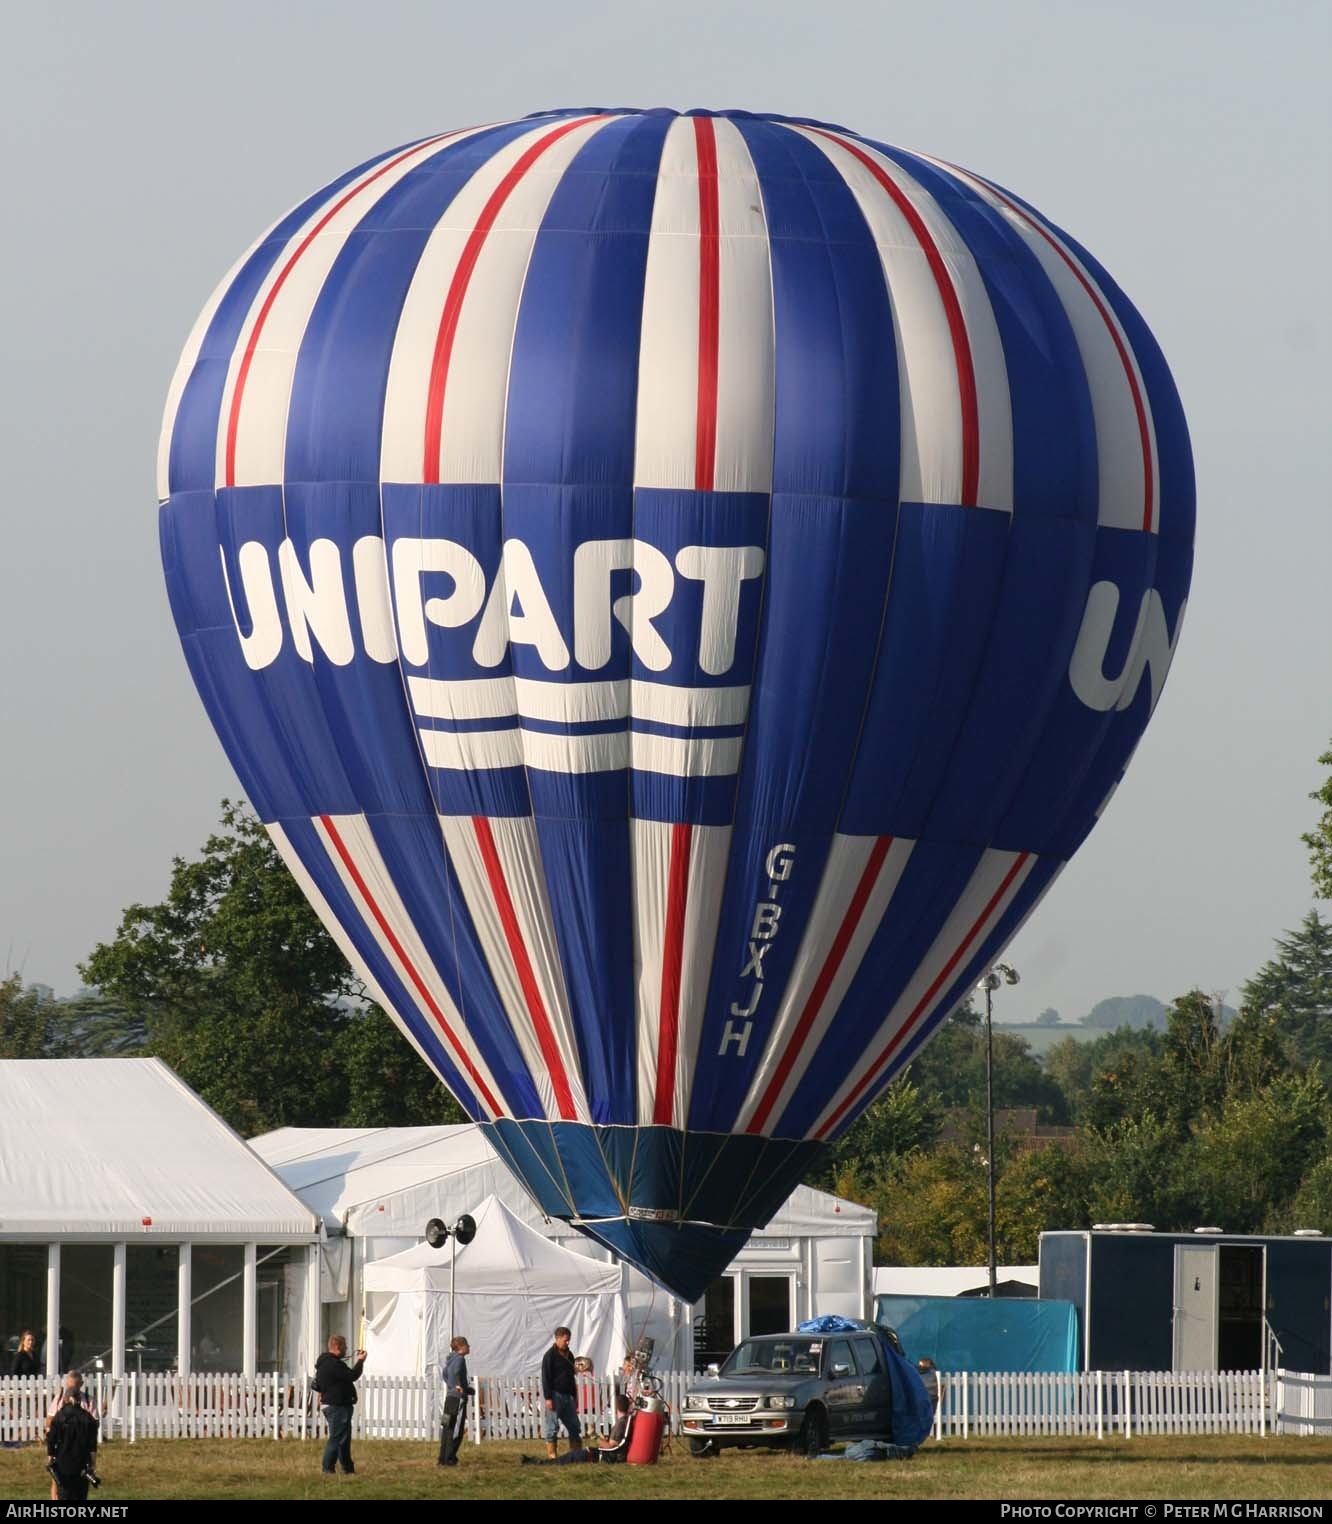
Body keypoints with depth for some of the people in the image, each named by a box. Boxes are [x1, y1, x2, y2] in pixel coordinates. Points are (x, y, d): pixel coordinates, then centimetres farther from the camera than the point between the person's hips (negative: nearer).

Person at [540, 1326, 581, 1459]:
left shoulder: (568, 1355, 16)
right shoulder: (550, 1355, -7)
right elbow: (545, 1378, -11)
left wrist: (575, 1397, 20)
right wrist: (548, 1397, -17)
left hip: (567, 1396, 7)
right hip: (555, 1395, -7)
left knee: (575, 1427, 5)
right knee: (552, 1427, -5)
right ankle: (551, 1455, -2)